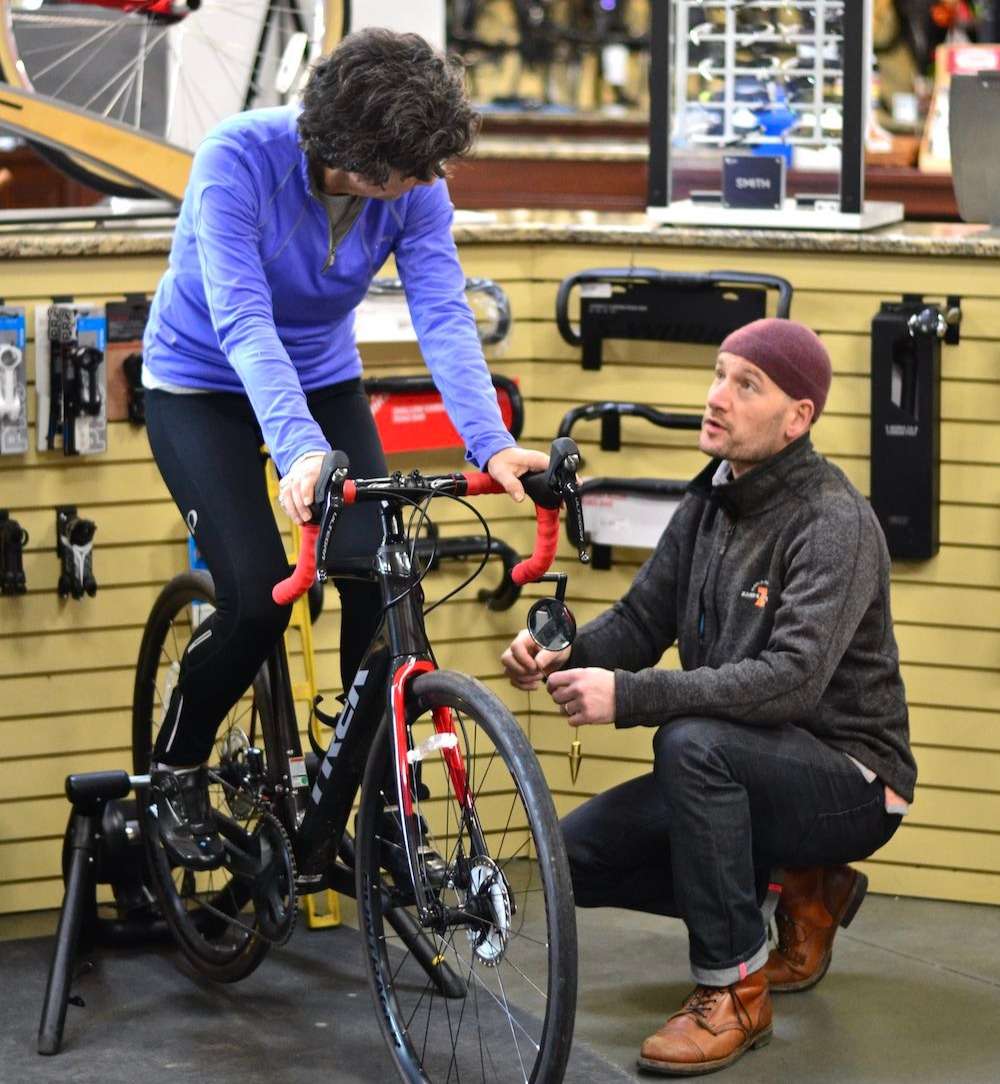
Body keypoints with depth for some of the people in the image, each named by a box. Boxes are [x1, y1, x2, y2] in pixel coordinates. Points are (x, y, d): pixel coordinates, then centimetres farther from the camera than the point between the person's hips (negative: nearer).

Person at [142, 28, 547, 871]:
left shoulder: (415, 188, -19)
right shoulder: (238, 161, -31)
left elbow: (444, 316, -26)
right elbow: (244, 324, -39)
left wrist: (492, 444, -43)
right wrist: (299, 449, -54)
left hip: (323, 381, 4)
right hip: (204, 387, -4)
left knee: (381, 579, -14)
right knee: (257, 596, -18)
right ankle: (176, 770, 9)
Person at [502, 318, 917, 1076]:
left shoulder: (833, 522, -21)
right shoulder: (709, 503, 6)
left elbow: (792, 678, -33)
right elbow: (640, 622, 6)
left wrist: (629, 697, -36)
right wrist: (562, 653, -17)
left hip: (848, 781, -8)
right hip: (749, 771, 8)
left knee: (692, 742, -34)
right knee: (581, 853, -3)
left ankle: (734, 992, -22)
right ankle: (800, 892, 13)